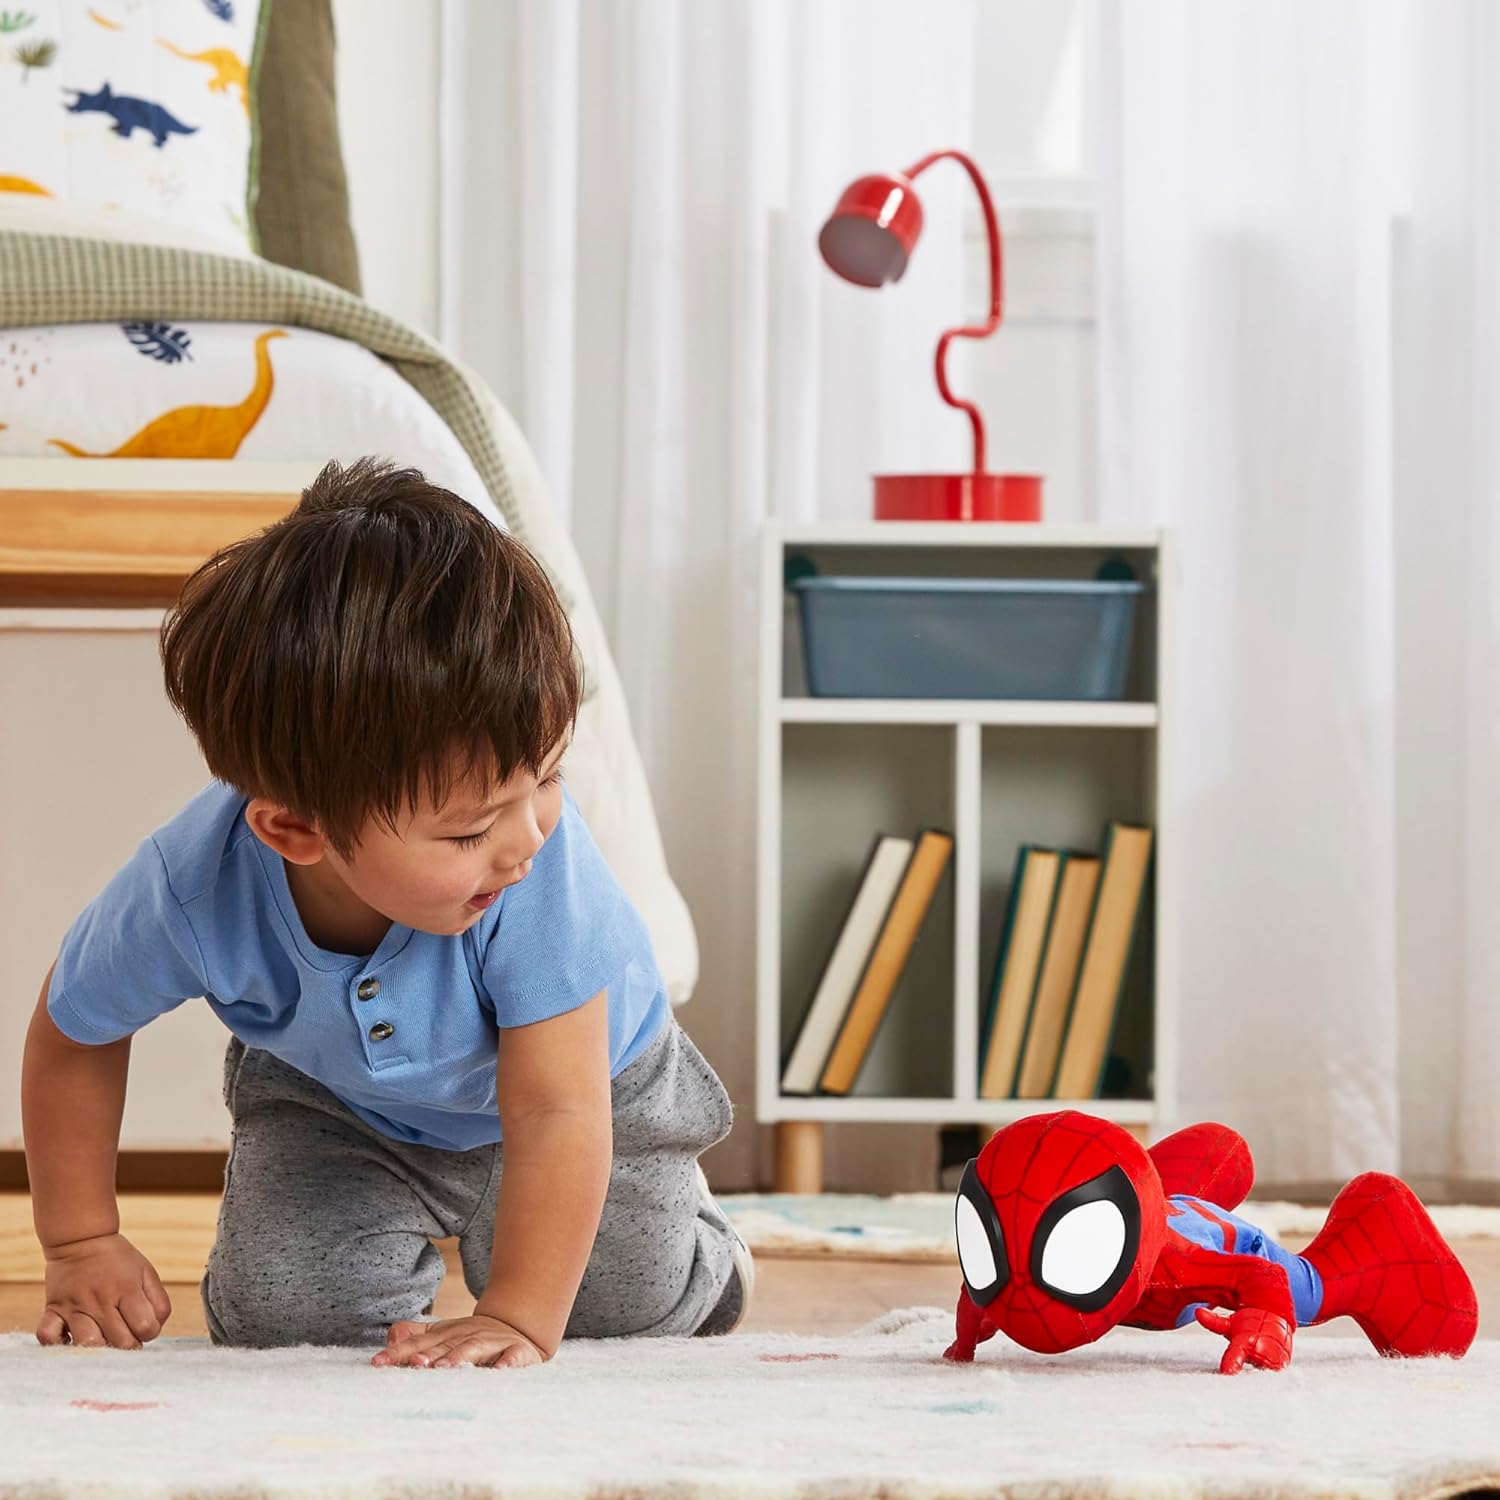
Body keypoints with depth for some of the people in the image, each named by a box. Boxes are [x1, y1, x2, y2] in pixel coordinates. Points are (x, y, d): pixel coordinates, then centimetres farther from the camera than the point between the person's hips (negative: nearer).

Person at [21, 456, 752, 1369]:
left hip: (590, 1073, -1)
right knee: (289, 1314, -14)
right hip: (338, 1102, 1)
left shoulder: (543, 865, -46)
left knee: (627, 1304, -7)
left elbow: (556, 1112, -39)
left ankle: (706, 1257, 31)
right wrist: (83, 1249, -8)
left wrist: (520, 1320, -43)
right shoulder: (191, 892, -38)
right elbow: (76, 1033, -15)